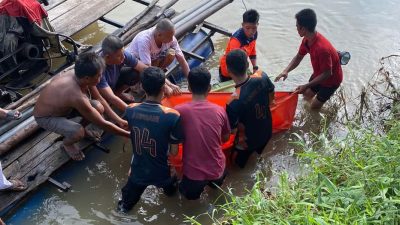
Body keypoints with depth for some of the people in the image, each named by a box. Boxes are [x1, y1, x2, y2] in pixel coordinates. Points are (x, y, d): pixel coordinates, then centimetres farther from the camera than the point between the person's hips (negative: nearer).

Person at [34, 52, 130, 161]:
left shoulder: (78, 75, -20)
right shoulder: (77, 97, -41)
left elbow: (99, 99, -3)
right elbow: (102, 124, -32)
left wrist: (118, 120, -6)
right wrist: (129, 135, -23)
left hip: (61, 106, 7)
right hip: (45, 117, -7)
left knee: (99, 108, -14)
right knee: (78, 133, -33)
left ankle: (83, 128, 18)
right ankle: (66, 143, 4)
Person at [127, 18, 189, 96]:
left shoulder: (170, 37, -21)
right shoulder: (144, 40, -37)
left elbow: (182, 60, -16)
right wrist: (170, 85, -41)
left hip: (153, 59, 5)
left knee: (171, 53, -23)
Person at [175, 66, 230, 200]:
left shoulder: (179, 111, -15)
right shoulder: (219, 110, -8)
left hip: (193, 173, -3)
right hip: (217, 170, 3)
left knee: (189, 193, 31)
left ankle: (197, 187, 12)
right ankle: (216, 180, 20)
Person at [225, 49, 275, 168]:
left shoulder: (234, 101, -41)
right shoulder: (262, 76, -25)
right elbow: (271, 97, -3)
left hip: (247, 142, -6)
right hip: (267, 132, 6)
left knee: (237, 165, 25)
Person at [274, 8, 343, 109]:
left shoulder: (322, 48, -41)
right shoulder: (307, 40, -14)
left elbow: (327, 74, -31)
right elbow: (298, 57, 1)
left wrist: (306, 86, -33)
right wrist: (286, 71, -15)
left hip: (331, 79, -7)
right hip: (319, 74, 7)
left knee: (314, 107, 4)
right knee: (306, 95, 21)